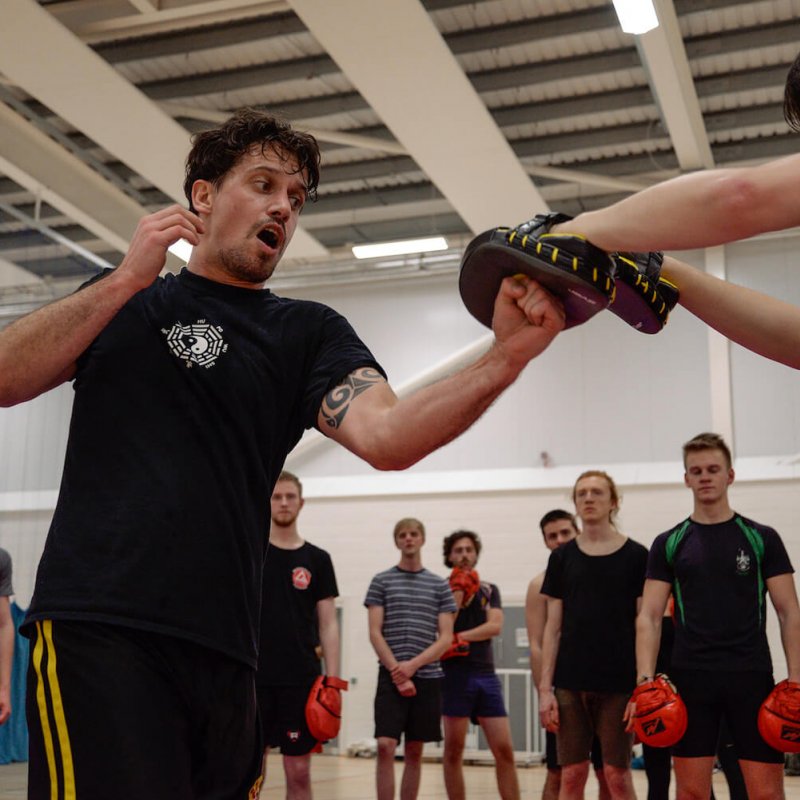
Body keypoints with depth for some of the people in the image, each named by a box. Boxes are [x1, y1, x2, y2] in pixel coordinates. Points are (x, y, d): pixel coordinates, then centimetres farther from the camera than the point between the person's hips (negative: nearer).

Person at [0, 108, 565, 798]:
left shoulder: (309, 332, 13)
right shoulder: (120, 298, 14)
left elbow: (386, 437, -6)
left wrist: (505, 359, -22)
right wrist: (127, 281, -7)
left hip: (223, 650, 3)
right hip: (97, 630, -2)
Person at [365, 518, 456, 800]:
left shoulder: (439, 585, 9)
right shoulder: (381, 581, 5)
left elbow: (446, 638, 3)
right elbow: (375, 633, -1)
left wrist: (413, 665, -11)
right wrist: (398, 673, -10)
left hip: (427, 677, 2)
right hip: (391, 676, -2)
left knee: (414, 752, 7)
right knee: (385, 747, -11)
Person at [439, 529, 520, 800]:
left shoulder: (489, 590, 14)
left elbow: (495, 626, -2)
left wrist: (459, 636, -10)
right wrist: (457, 594, -12)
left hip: (486, 674, 3)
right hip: (455, 673, -3)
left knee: (504, 750, -1)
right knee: (454, 750, 2)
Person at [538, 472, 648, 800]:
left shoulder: (635, 556, 1)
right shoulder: (562, 557, 7)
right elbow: (553, 627, 7)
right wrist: (545, 687, 1)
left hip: (619, 682, -2)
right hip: (570, 682, 2)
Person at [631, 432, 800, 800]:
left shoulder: (761, 538, 5)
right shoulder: (668, 544, 7)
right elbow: (649, 616, 3)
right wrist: (645, 679, -10)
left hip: (752, 676, -1)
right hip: (691, 677, 1)